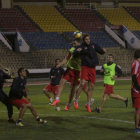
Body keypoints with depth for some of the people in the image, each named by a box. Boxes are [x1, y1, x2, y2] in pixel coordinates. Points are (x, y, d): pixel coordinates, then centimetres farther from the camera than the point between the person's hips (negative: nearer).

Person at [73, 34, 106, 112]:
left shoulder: (94, 46, 11)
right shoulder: (82, 47, -3)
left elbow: (101, 51, 22)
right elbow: (75, 54, -14)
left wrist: (103, 51, 0)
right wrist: (77, 51, -35)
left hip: (93, 68, 5)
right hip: (85, 67, -5)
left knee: (91, 87, 6)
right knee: (82, 84, -17)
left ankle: (88, 104, 15)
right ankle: (76, 101, -4)